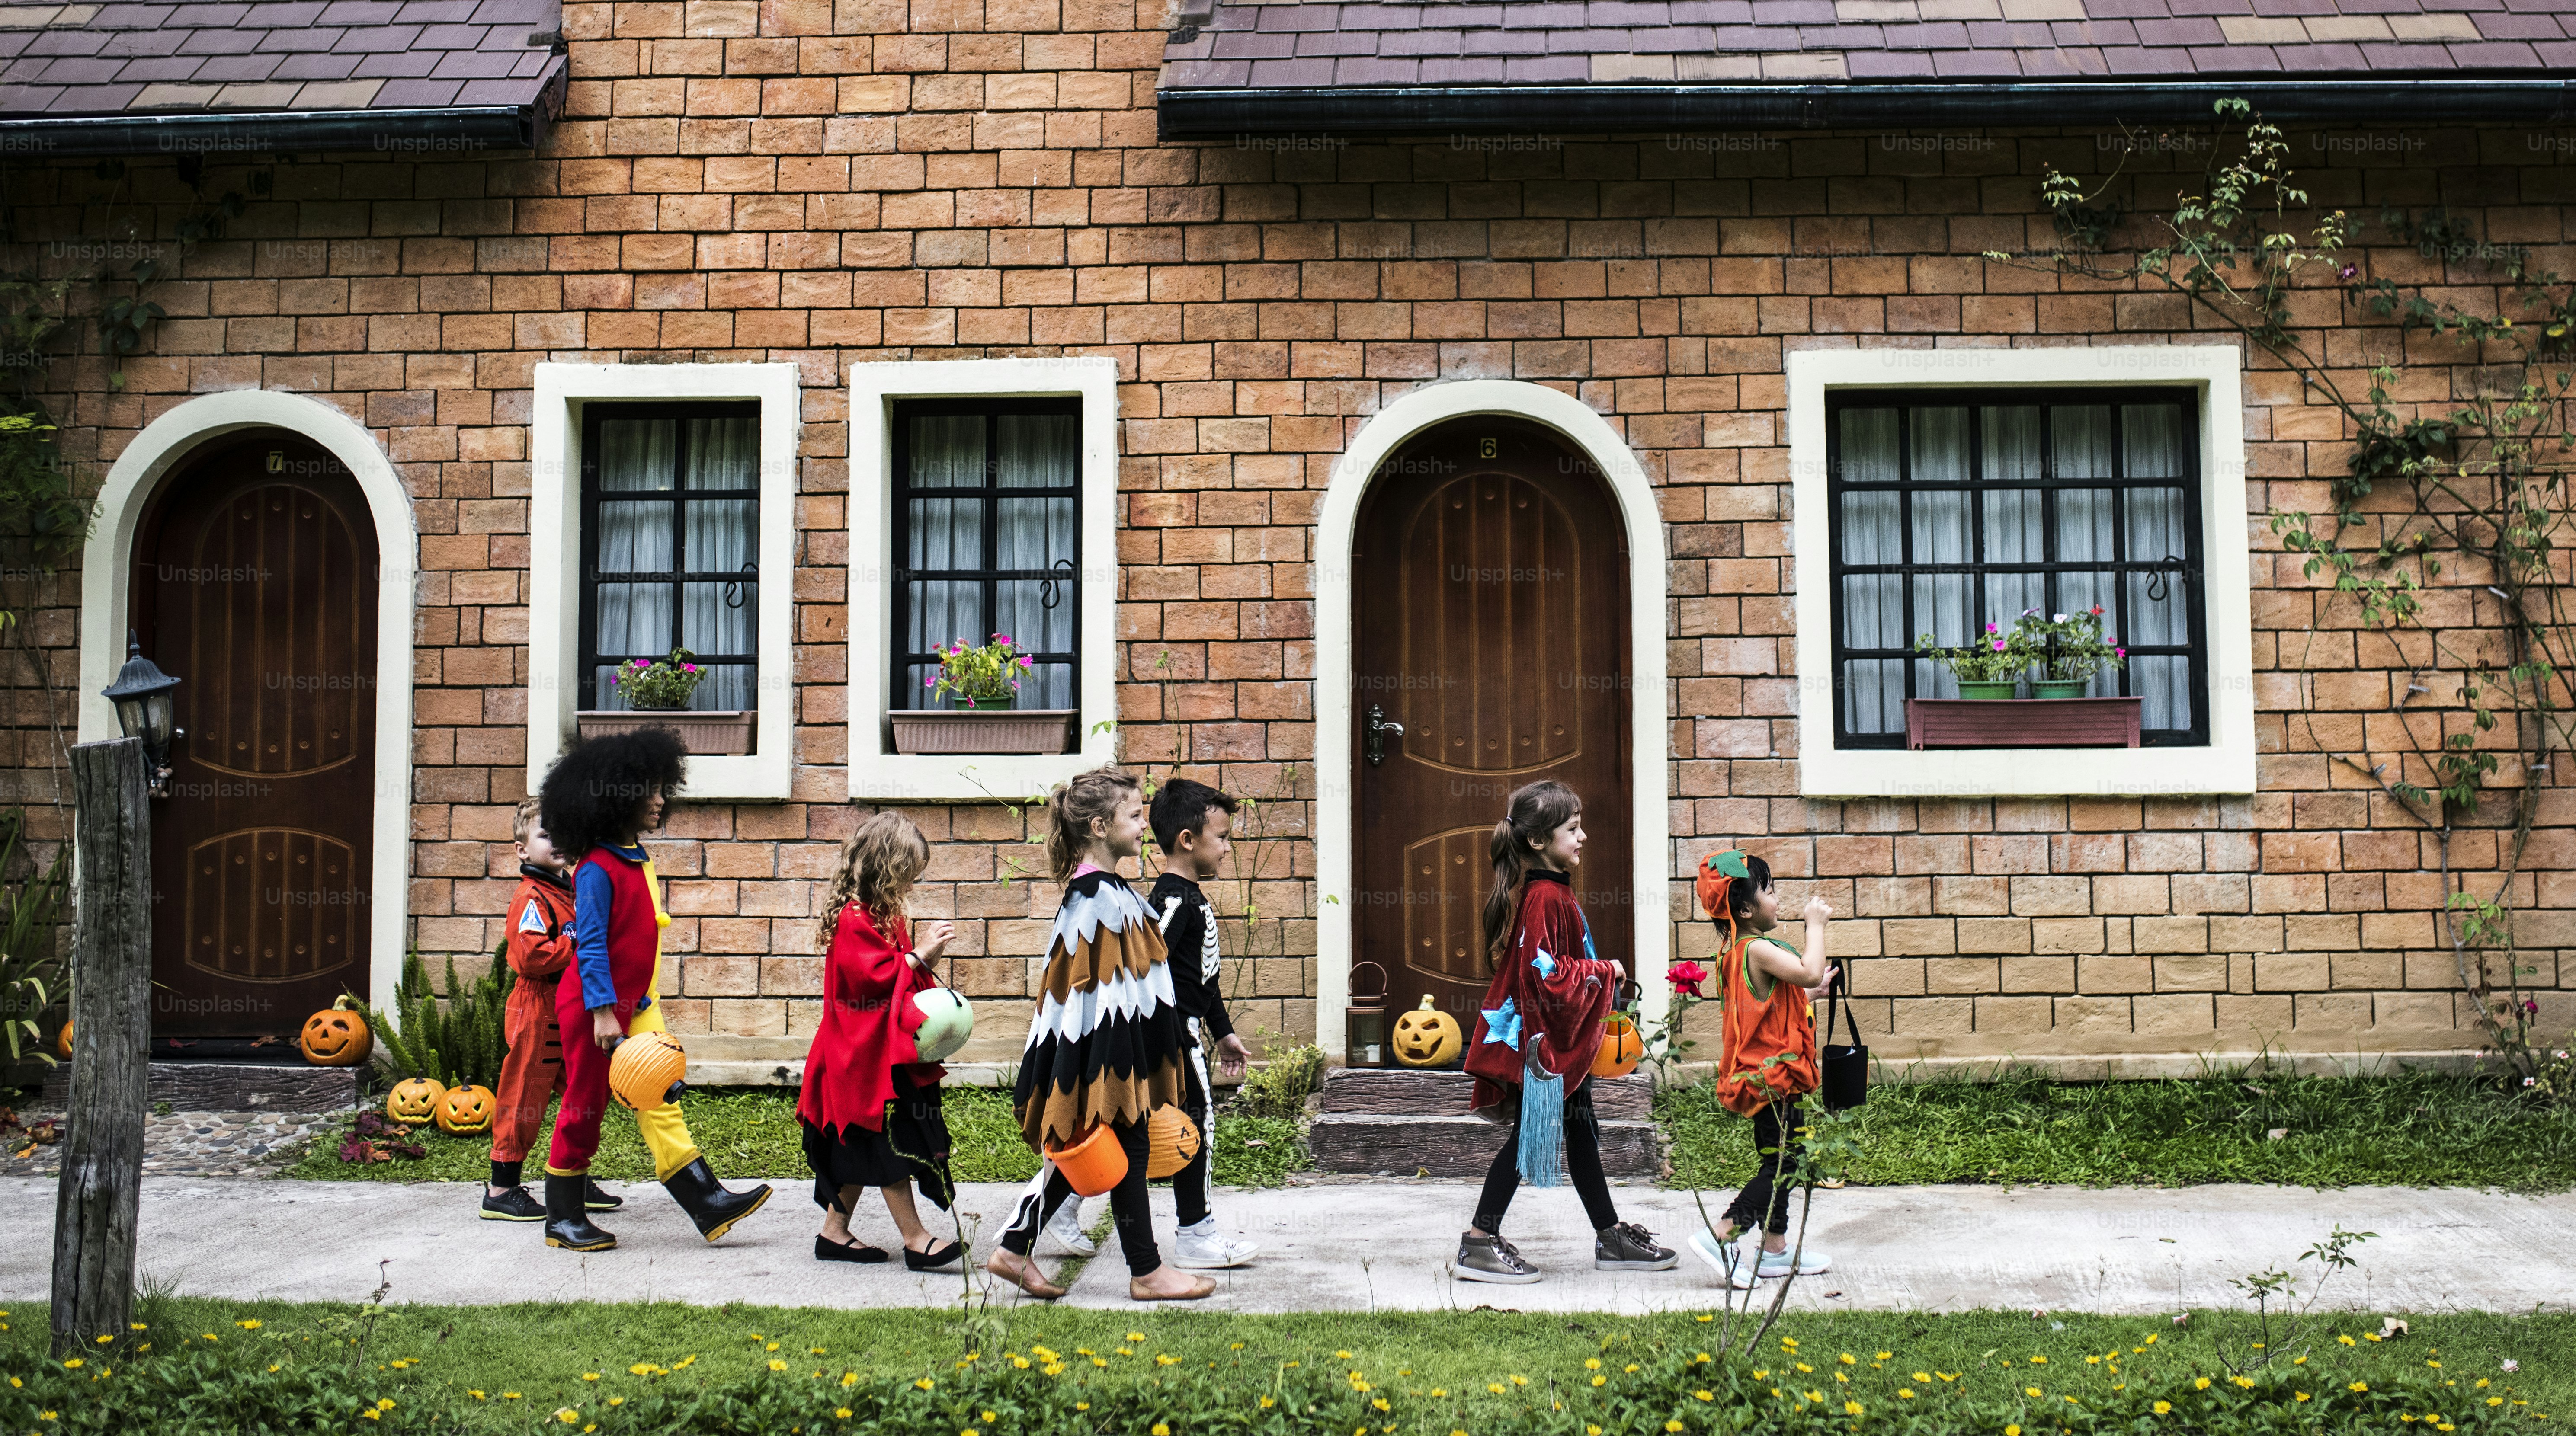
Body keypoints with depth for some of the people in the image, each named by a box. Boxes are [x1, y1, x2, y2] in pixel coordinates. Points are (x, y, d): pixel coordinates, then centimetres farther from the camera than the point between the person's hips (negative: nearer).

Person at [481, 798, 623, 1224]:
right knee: (523, 1101, -2)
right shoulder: (532, 898, -15)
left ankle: (576, 1183, 22)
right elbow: (531, 956, -27)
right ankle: (501, 1191, 8)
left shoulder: (571, 890, 15)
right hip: (538, 1013, -9)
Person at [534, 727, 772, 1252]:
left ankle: (708, 1204, -1)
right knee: (584, 1106, 3)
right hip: (595, 1007, -8)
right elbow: (591, 944, -19)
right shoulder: (597, 869, -16)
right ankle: (563, 1218, 17)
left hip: (637, 1004, 8)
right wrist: (603, 1012, -23)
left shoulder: (639, 859, 11)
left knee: (661, 1101, 3)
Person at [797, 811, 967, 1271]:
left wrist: (926, 954, 7)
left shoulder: (882, 915, 16)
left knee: (862, 1149, 14)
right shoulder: (855, 920, -17)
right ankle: (915, 1239, -3)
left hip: (884, 1053, 11)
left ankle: (835, 1233, 21)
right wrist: (918, 954, -19)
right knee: (892, 1145, -7)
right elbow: (872, 978, -24)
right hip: (867, 1055, -11)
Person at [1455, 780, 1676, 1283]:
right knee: (1527, 1135, -4)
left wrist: (1600, 977, 14)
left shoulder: (1556, 891, 12)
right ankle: (1480, 1243, 2)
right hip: (1540, 1039, -11)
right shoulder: (1544, 896, -20)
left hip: (1562, 1039, 11)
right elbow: (1544, 973, -26)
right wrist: (1602, 972, -15)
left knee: (1581, 1131, 16)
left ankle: (1611, 1237, 25)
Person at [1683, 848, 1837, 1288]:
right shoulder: (1758, 949, -20)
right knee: (1781, 1163, -8)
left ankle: (1775, 1249, 25)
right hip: (1771, 1075, -11)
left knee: (1779, 1161, 17)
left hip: (1765, 1075, 11)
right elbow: (1810, 972, -31)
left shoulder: (1739, 950, 12)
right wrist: (1815, 925, -19)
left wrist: (1810, 993, 21)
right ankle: (1722, 1237, -8)